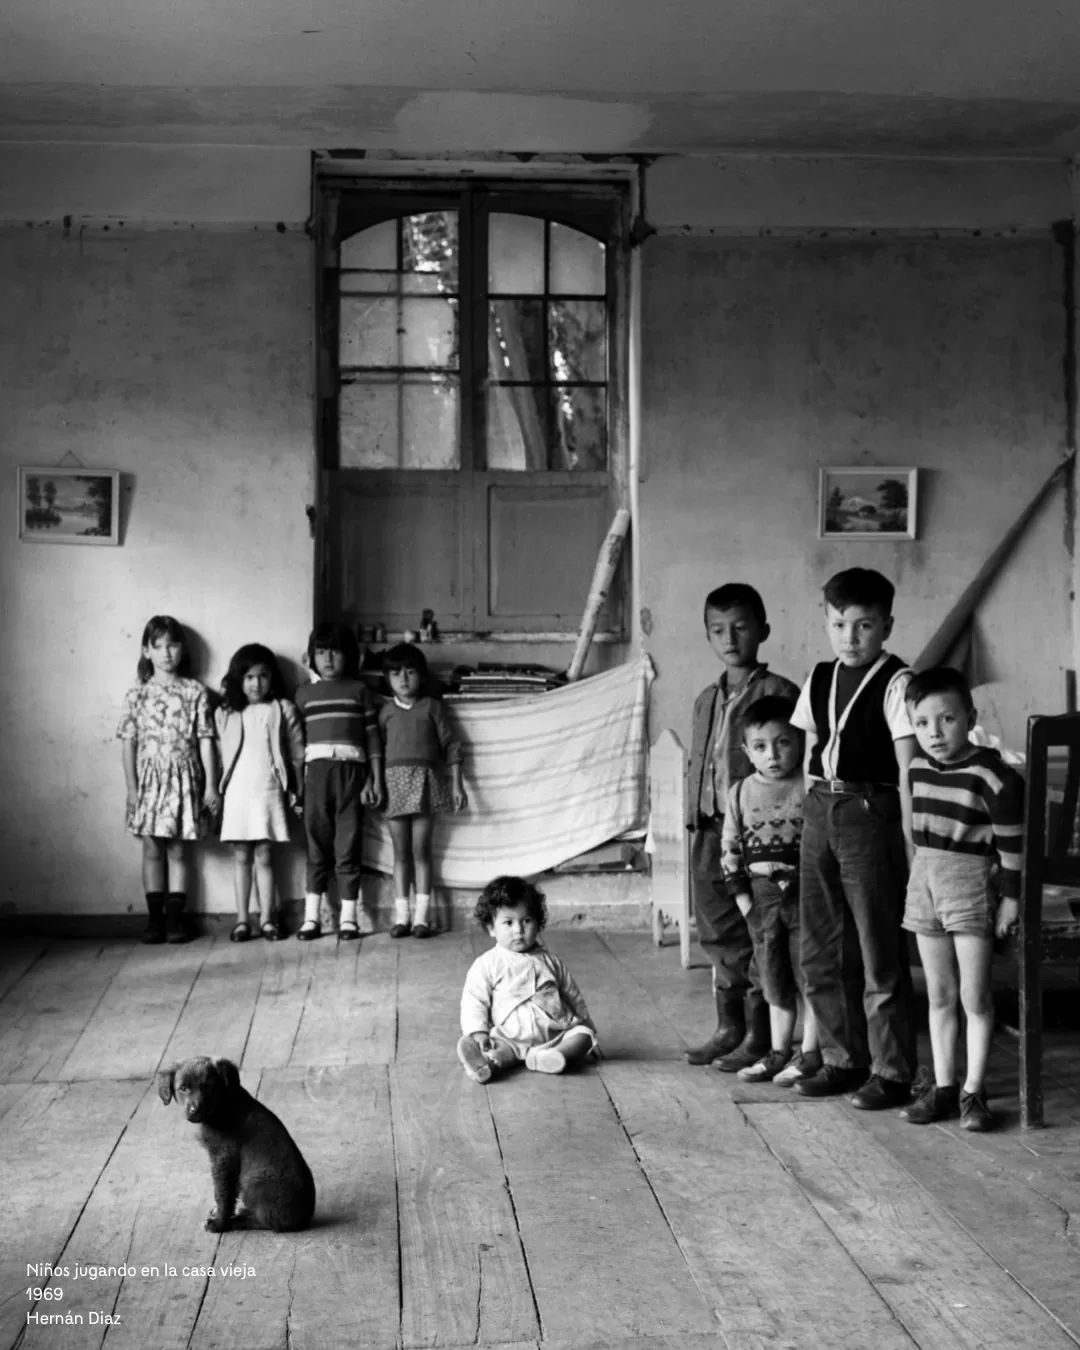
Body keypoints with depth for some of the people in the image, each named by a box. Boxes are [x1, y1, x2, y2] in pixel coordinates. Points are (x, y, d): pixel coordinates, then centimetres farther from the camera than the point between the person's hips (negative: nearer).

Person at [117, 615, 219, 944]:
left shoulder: (194, 692, 2)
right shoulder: (137, 695, 4)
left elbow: (205, 740, 1)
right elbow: (128, 742, 3)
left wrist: (211, 784, -2)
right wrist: (131, 786, -3)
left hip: (183, 777, -1)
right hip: (149, 777, 1)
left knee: (176, 849, 3)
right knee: (152, 849, 3)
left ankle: (175, 918, 8)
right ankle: (155, 918, 9)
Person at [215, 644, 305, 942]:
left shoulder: (283, 710, 3)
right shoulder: (226, 714, 7)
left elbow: (297, 752, 3)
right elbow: (219, 754, 8)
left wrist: (297, 791, 1)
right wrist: (216, 790, 2)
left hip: (269, 791, -1)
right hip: (237, 792, 1)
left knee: (263, 856, 1)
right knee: (241, 856, 5)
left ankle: (266, 919, 7)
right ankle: (242, 920, 8)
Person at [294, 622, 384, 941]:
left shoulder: (358, 689, 10)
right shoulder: (305, 693, 12)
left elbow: (372, 735, 8)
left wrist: (376, 779, 3)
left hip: (351, 770, -1)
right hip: (317, 770, 1)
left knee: (348, 845, 0)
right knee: (317, 846, 1)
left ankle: (349, 917, 5)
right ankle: (311, 917, 5)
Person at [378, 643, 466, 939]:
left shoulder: (431, 707, 5)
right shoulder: (385, 710, 9)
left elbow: (450, 745, 5)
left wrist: (456, 785, 1)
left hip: (424, 780, -1)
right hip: (394, 781, 1)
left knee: (421, 850, -1)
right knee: (401, 852, 4)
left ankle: (421, 916, 1)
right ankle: (401, 915, 5)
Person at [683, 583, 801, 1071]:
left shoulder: (779, 693, -6)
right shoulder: (706, 700, 15)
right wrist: (696, 824, 13)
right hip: (711, 830, 7)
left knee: (758, 936, -1)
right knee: (718, 935, 12)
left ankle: (760, 1035, 8)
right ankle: (729, 1027, 24)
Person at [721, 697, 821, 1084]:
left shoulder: (810, 789, -8)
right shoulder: (740, 793, 6)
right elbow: (731, 848, 9)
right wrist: (741, 896, 3)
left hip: (803, 889, -4)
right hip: (761, 894, 5)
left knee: (808, 972, 0)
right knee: (774, 979, 13)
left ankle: (810, 1053, 9)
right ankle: (778, 1051, 22)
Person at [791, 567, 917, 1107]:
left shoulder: (895, 683, -8)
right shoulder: (819, 680, 10)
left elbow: (907, 768, -11)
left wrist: (909, 837, -13)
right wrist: (812, 814, 9)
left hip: (871, 813, -6)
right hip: (820, 811, 7)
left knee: (879, 950, -1)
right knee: (821, 948, 11)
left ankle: (892, 1072, 8)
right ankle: (843, 1059, 23)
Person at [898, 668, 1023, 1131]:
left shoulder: (993, 776, -15)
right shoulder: (918, 768, 4)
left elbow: (1011, 842, -12)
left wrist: (1010, 897, -11)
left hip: (972, 885, -6)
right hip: (924, 884, 6)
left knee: (974, 996, -3)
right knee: (939, 994, 11)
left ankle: (973, 1091, 6)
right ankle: (943, 1086, 18)